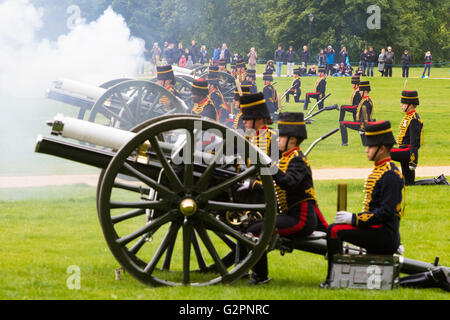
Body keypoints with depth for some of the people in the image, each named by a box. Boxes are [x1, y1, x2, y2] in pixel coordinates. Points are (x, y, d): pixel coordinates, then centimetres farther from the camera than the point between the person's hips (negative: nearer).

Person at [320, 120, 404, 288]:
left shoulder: (391, 175, -15)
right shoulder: (379, 170, 17)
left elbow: (386, 213, -22)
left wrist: (354, 219, -20)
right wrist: (352, 217, 11)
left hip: (385, 234, -11)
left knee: (335, 230, -17)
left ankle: (333, 278, -15)